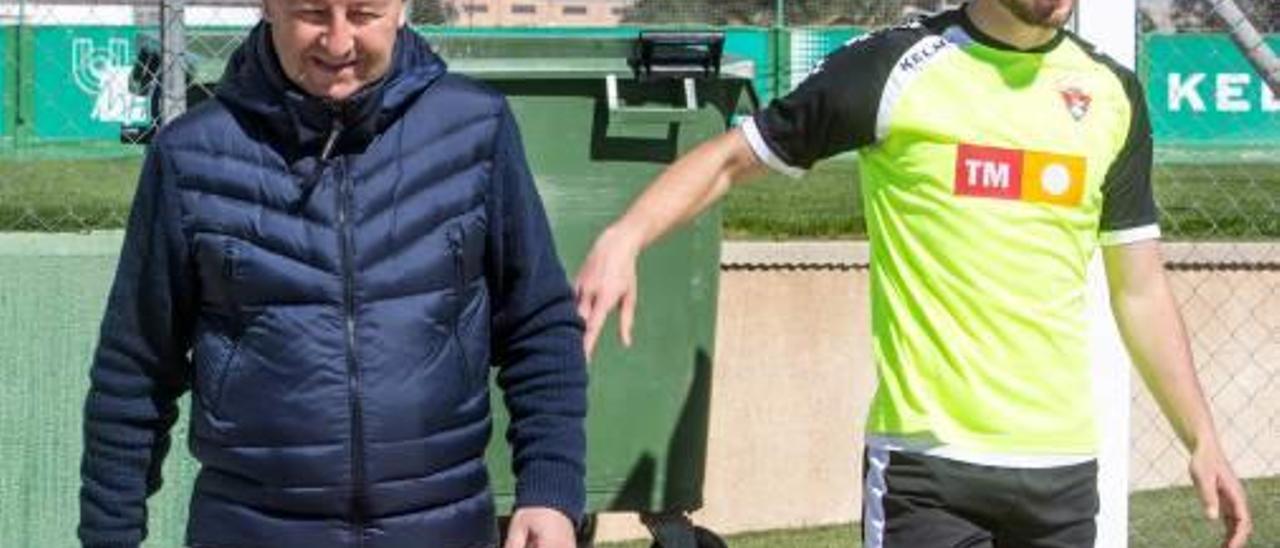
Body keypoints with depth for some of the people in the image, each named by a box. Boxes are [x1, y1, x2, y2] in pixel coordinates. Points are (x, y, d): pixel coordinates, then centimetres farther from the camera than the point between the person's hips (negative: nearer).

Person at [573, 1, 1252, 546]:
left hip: (1063, 465, 4)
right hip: (926, 462, -4)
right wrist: (624, 238, -16)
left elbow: (1140, 290, 15)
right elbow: (733, 156, 1)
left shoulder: (1113, 94, 8)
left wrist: (1201, 439, 13)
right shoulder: (896, 67, -5)